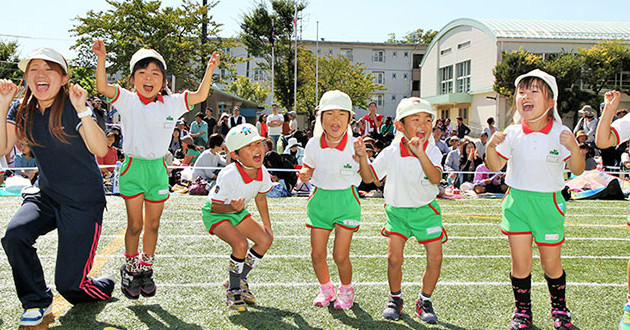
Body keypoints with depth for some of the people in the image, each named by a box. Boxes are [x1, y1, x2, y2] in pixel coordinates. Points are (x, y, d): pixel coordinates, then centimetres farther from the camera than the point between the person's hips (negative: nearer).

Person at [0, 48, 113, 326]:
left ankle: (102, 288, 34)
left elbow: (100, 150, -29)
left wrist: (81, 109, -38)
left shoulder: (71, 108, -15)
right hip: (47, 197, 5)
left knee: (68, 285, -4)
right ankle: (37, 303, -1)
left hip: (84, 201, -5)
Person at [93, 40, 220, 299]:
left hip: (158, 168, 3)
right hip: (133, 167, -3)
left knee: (153, 224, 11)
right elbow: (103, 87, -18)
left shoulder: (171, 104, 4)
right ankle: (130, 270, 22)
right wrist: (101, 59, -27)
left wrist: (209, 70, -1)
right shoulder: (128, 101, -4)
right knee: (135, 225, 3)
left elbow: (200, 96, 7)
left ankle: (146, 269, 27)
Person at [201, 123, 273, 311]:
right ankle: (233, 291, -6)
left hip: (237, 211, 7)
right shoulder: (228, 176, -36)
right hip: (214, 213, -7)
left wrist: (267, 226, 7)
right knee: (240, 243, -28)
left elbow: (260, 198, 3)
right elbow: (215, 206, -24)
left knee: (265, 239, -2)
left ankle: (239, 280, 17)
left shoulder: (262, 172, -17)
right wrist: (232, 208, -45)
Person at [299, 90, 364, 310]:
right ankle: (326, 288, 32)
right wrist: (304, 176, -13)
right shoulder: (313, 145, -5)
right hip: (320, 198, 3)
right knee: (317, 253, 5)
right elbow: (307, 170, 10)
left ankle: (346, 290, 26)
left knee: (340, 255, -3)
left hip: (346, 200, -3)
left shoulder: (354, 145, -12)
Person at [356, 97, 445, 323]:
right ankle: (395, 298, 20)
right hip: (397, 210, 0)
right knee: (394, 258, -5)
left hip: (426, 210, 0)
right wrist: (363, 157, -24)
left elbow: (435, 178, -31)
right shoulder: (391, 153, -10)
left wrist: (420, 152, -44)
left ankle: (424, 300, 19)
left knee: (435, 259, -3)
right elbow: (369, 177, -5)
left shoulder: (432, 151, -12)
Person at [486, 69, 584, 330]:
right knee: (520, 263, 1)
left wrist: (573, 148, -22)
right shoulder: (512, 133, -3)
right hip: (517, 201, 1)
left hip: (548, 202, -1)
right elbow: (495, 166, 6)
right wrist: (491, 146, -13)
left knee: (551, 264, 8)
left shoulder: (560, 133, -7)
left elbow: (577, 170, -4)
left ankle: (559, 308, 33)